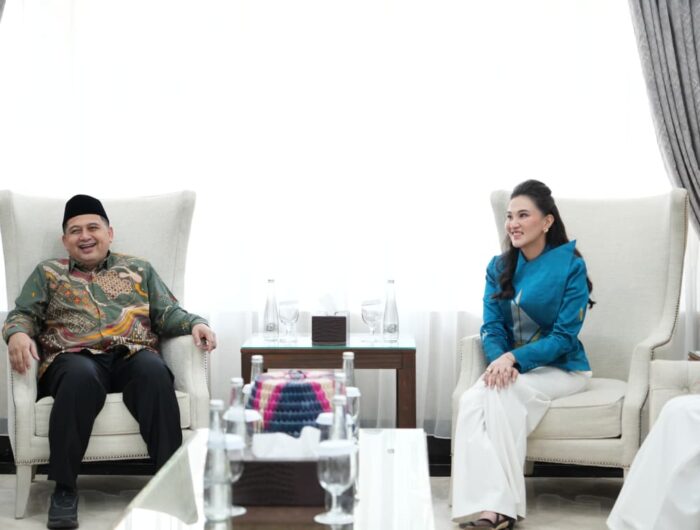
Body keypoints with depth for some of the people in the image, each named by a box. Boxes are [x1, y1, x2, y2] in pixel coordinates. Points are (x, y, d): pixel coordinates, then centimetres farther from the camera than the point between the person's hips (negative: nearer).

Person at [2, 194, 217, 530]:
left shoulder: (139, 269, 25)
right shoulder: (48, 273, 24)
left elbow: (168, 314, 17)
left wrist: (195, 324, -5)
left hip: (133, 356, 1)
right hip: (74, 358, -1)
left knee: (154, 370, -36)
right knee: (81, 375, -39)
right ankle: (64, 489, -33)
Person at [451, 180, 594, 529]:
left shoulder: (571, 266, -9)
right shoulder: (499, 268, 8)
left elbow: (564, 336, -13)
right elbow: (491, 328, 2)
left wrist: (514, 358, -26)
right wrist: (499, 359, -21)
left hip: (560, 368, -4)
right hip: (511, 366, 4)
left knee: (503, 394, -34)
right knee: (471, 400, -29)